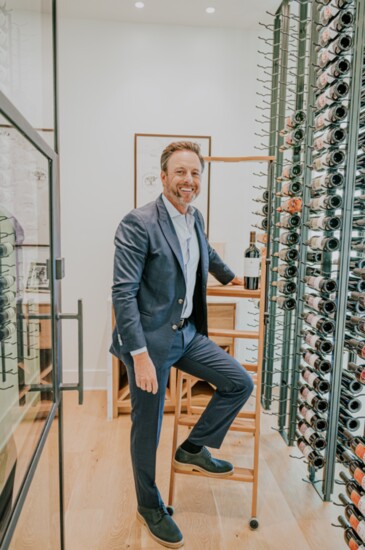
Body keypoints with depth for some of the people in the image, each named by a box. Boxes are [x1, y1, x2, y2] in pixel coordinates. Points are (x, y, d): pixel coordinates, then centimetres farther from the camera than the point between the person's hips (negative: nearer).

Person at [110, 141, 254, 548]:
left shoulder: (195, 218, 6)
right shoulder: (138, 223, -18)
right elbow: (123, 292, -21)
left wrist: (228, 276, 42)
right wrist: (139, 353, -24)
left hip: (187, 333, 7)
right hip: (150, 341, -7)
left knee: (240, 383, 7)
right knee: (147, 428, 10)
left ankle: (193, 449, 27)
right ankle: (149, 508, 36)